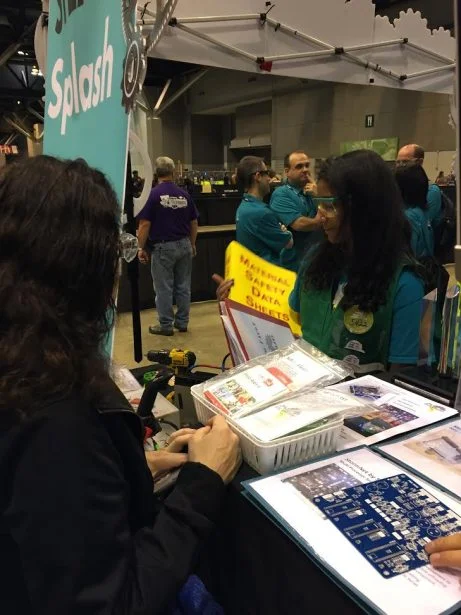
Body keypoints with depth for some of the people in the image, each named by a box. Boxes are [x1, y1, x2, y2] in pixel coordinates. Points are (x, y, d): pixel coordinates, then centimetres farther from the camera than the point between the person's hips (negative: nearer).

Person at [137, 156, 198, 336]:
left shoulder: (154, 194, -9)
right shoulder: (184, 194, 3)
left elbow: (145, 224, -12)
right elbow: (194, 223, 9)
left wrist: (141, 248, -3)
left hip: (163, 247, -4)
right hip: (184, 245, 5)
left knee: (164, 288, 4)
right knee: (183, 286, 11)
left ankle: (166, 325, 10)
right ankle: (182, 322, 20)